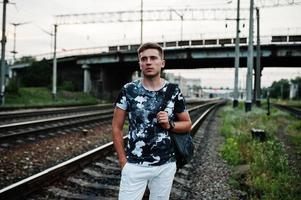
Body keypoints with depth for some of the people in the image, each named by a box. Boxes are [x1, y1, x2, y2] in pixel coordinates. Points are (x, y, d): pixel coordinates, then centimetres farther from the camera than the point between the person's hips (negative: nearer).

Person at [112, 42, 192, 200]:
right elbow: (117, 127, 1)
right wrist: (123, 160, -2)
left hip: (165, 166, 2)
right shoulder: (129, 90, -5)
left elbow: (187, 124, 8)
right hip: (134, 166, -1)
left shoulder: (173, 91, -2)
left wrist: (170, 125, -11)